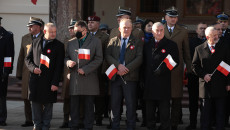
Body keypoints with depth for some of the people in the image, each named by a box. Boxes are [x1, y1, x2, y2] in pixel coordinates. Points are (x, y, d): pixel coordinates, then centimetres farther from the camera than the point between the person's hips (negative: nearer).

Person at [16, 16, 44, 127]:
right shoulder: (25, 38, 15)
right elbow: (21, 57, 17)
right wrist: (18, 73, 13)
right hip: (27, 73, 5)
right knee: (26, 97, 5)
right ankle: (29, 120, 13)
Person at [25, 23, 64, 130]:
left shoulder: (59, 46, -1)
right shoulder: (35, 42, 10)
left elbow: (59, 66, -5)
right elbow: (28, 59, 15)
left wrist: (55, 83, -11)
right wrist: (33, 68, -6)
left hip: (49, 81, -3)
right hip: (35, 80, 3)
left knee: (48, 104, 3)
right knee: (36, 103, 7)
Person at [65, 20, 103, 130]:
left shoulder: (96, 41, 3)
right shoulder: (71, 43, 16)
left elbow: (98, 59, -2)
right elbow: (66, 57, 20)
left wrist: (85, 69, -10)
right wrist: (68, 62, -6)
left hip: (89, 79, -3)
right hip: (74, 79, 3)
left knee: (89, 106, 1)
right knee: (74, 105, 4)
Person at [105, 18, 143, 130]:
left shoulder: (137, 42, 7)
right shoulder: (113, 41, 13)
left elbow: (139, 58, -4)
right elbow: (108, 56, 2)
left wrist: (127, 69, -13)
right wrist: (118, 65, -14)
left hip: (130, 77, -2)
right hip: (115, 76, 2)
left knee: (131, 104, -2)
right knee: (115, 103, 4)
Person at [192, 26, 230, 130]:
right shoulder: (199, 49, 4)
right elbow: (194, 66, 8)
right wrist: (203, 75, -8)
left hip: (221, 85, 0)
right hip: (206, 85, 0)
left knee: (220, 112, 4)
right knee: (205, 112, 5)